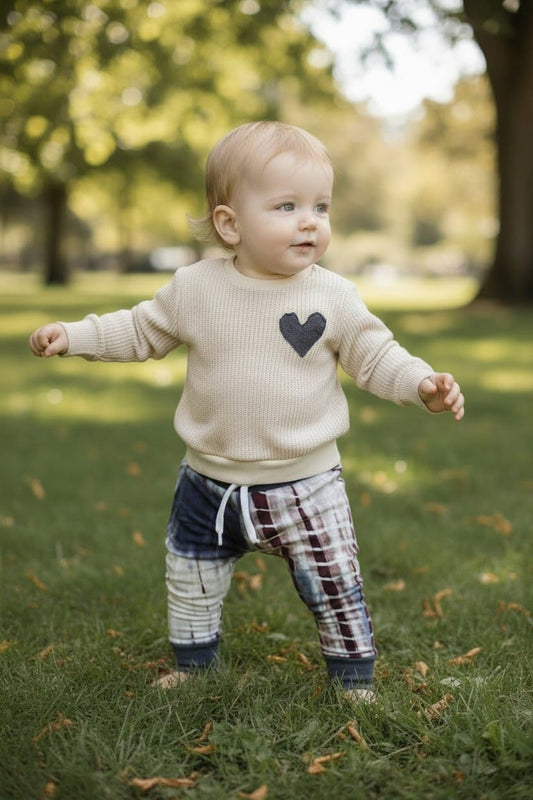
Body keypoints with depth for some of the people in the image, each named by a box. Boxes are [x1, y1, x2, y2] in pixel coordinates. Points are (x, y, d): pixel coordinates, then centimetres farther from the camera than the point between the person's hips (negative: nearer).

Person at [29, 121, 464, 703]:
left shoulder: (334, 297, -10)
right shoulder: (195, 288, -8)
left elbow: (374, 355, -2)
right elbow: (143, 331, 6)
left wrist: (423, 383, -19)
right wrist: (72, 336, 1)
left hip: (304, 484, -2)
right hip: (210, 481, 2)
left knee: (336, 587, 4)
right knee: (190, 583, 19)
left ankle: (355, 678, 28)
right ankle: (192, 666, 43)